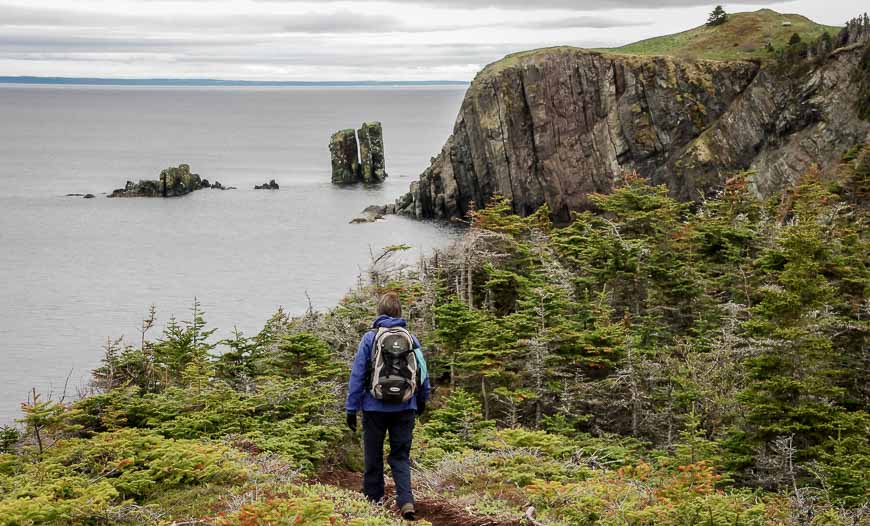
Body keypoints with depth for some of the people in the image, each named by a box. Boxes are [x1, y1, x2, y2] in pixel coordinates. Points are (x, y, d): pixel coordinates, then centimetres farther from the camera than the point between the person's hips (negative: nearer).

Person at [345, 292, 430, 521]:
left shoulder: (370, 338, -4)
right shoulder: (411, 339, 3)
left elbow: (357, 375, -5)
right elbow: (423, 373, 10)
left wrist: (352, 408, 0)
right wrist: (422, 401, 26)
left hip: (375, 408, -2)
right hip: (405, 408, 2)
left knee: (373, 458, 11)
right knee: (401, 457, 6)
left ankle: (373, 501, 17)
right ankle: (406, 501, -12)